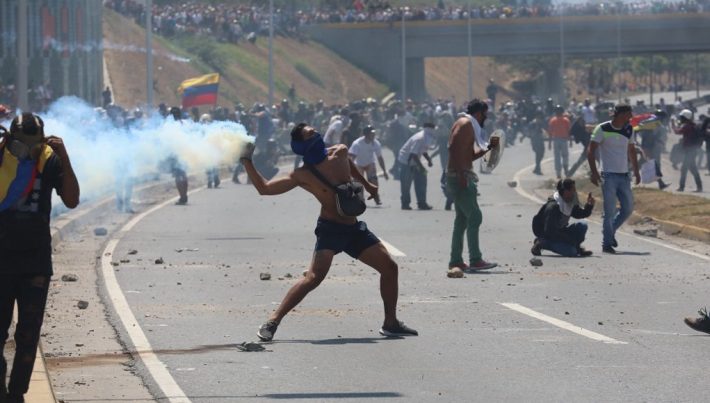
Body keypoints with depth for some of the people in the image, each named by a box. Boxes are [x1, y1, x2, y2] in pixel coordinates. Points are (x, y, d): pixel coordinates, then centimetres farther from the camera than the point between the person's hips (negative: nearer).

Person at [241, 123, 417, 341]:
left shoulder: (340, 153, 2)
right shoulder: (302, 176, -12)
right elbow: (264, 188, -15)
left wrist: (366, 184, 36)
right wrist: (246, 161, -20)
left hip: (354, 228, 6)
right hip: (330, 229, -6)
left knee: (390, 268, 7)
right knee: (314, 277, -25)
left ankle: (391, 323, 20)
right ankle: (272, 322, -25)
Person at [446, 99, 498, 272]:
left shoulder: (469, 125, 22)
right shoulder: (465, 123, -9)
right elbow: (454, 147, -23)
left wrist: (488, 147, 15)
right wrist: (461, 174, -28)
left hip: (461, 177, 11)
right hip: (460, 176, -11)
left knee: (462, 219, 12)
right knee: (474, 216, -12)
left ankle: (456, 261, 14)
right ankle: (475, 260, -14)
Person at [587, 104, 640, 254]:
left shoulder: (629, 130, 9)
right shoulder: (602, 129, -9)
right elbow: (591, 151, -9)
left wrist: (636, 171, 14)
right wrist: (594, 172, -17)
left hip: (624, 175, 6)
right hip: (609, 175, -6)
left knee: (628, 208, 5)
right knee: (610, 211, -7)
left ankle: (611, 232, 25)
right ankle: (607, 243, 1)